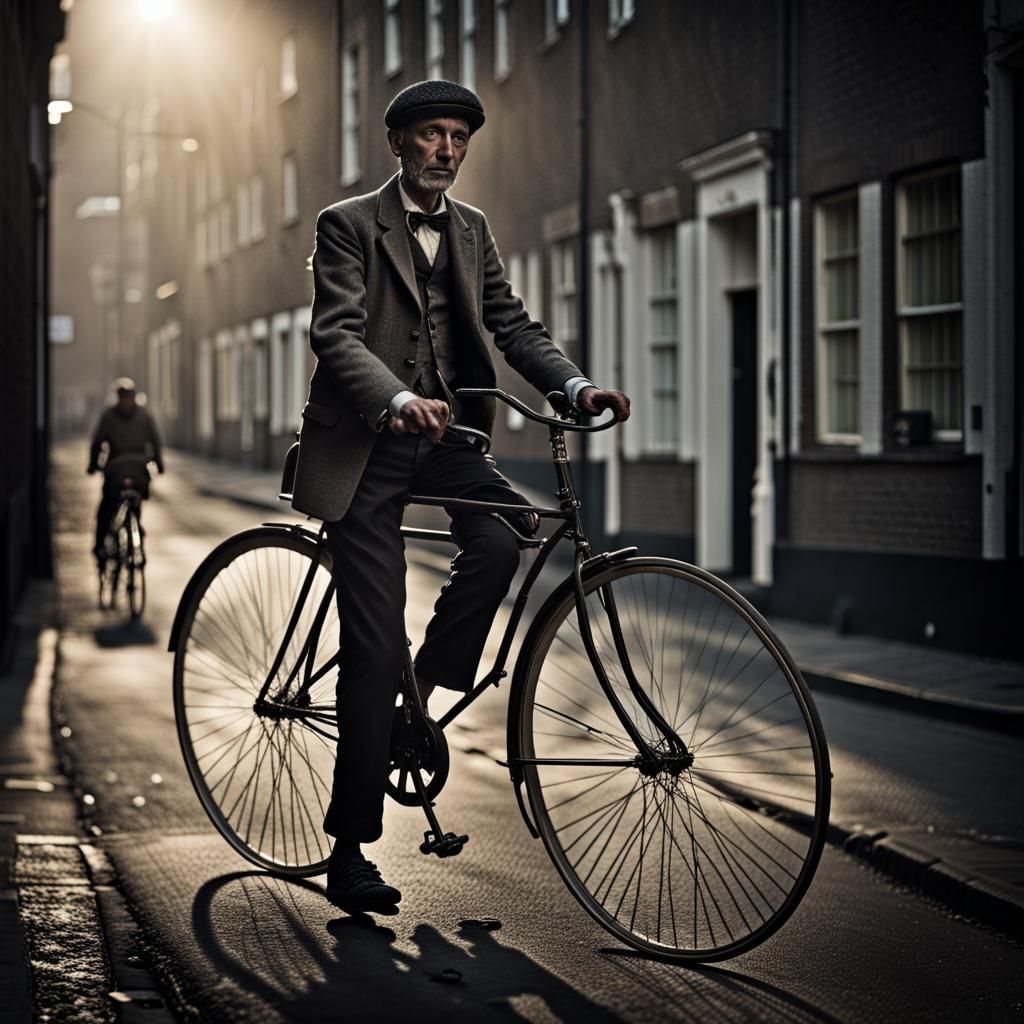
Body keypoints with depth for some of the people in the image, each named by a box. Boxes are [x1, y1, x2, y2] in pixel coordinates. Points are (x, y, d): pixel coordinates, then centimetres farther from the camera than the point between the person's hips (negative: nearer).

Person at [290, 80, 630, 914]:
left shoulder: (471, 230, 13)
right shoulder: (349, 225, -4)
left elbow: (512, 324, 7)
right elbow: (336, 335, -17)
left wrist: (575, 385, -12)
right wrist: (397, 400, -35)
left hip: (440, 437, 5)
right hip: (364, 446, -5)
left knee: (503, 531, -28)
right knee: (374, 644, -7)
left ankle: (424, 687, -3)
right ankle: (350, 851, 2)